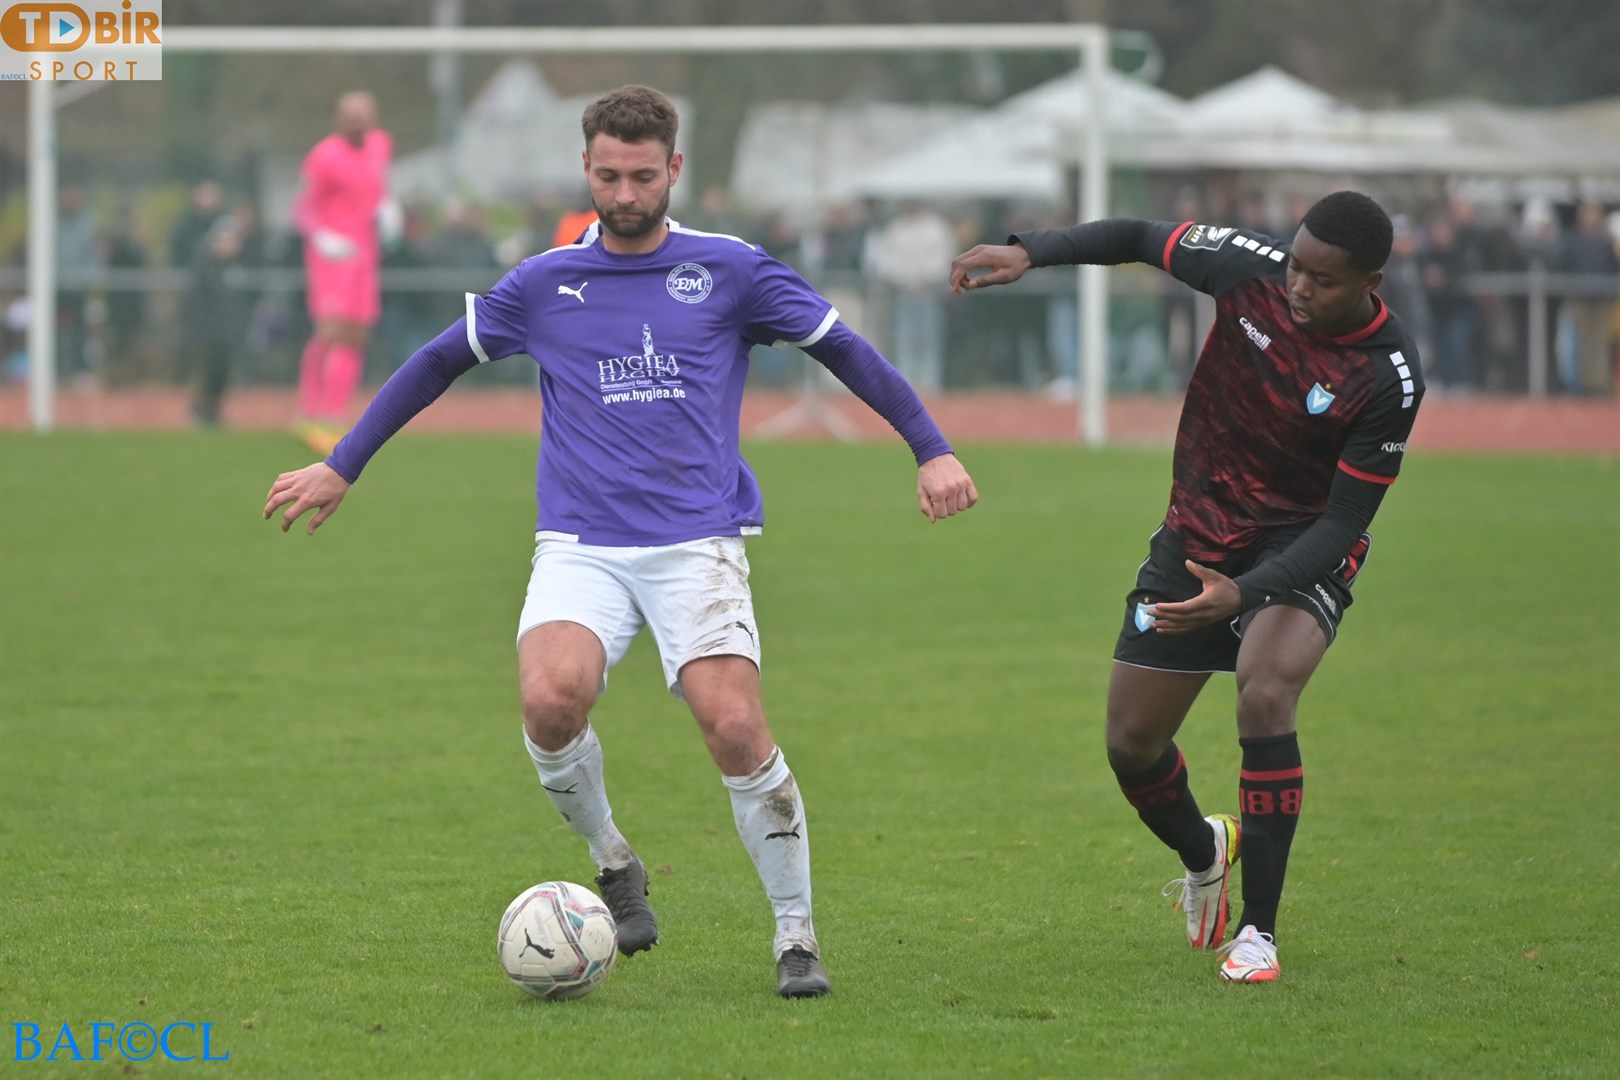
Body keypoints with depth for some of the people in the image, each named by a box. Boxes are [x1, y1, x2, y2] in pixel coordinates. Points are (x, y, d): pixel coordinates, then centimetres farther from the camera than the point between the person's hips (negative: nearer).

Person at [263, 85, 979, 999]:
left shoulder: (729, 271, 5)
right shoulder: (545, 284, 10)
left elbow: (845, 350, 10)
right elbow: (438, 364, 21)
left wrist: (932, 451, 3)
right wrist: (339, 469, 22)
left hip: (698, 544, -1)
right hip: (581, 547, 1)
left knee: (735, 725, -20)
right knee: (550, 697, -27)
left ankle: (797, 936, -4)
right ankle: (613, 864, 1)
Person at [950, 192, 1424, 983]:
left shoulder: (1388, 378, -25)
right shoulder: (1249, 268, -16)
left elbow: (1344, 522, -22)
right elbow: (1139, 238, 2)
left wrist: (1243, 594, -35)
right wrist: (1027, 252, -12)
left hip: (1303, 548, -4)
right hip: (1199, 529, 4)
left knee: (1265, 697, -31)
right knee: (1130, 741, 5)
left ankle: (1258, 928, -18)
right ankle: (1203, 853, 40)